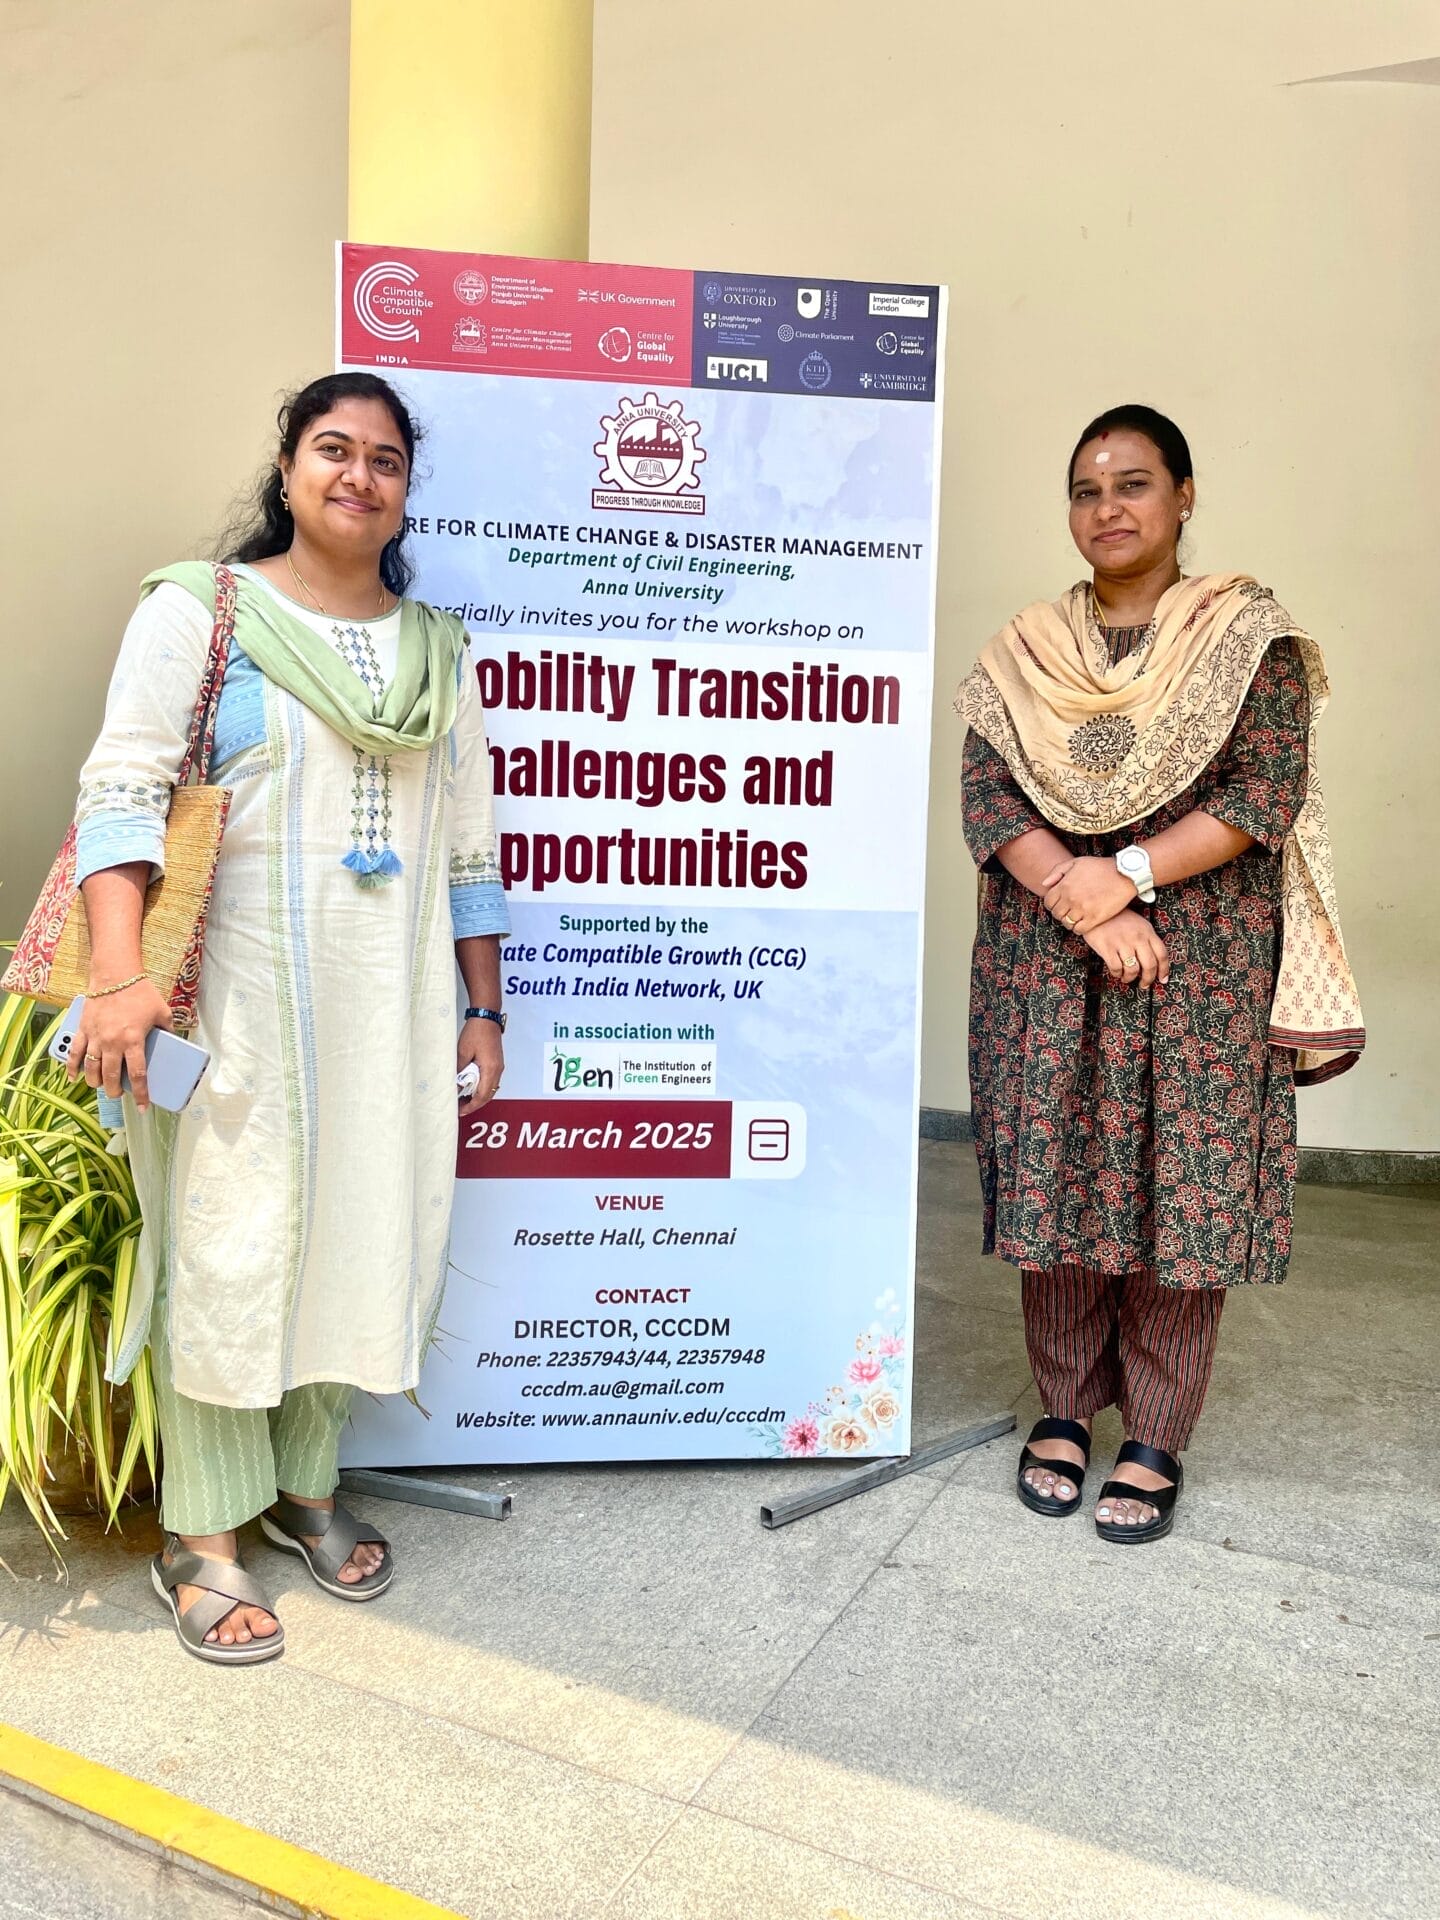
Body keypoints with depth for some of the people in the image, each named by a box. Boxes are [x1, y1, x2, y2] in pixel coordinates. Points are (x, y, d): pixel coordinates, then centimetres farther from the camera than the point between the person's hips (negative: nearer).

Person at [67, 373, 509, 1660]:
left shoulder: (437, 646, 13)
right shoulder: (199, 609, 1)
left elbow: (470, 843, 13)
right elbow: (123, 792, -8)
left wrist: (484, 1009, 10)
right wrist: (121, 974, -21)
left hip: (392, 999, 4)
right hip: (238, 989, -4)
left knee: (367, 1235, 8)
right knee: (228, 1243, 1)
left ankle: (305, 1484, 30)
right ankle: (202, 1540, 18)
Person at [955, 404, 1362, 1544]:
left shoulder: (1250, 636, 3)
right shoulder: (1025, 654, 10)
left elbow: (1266, 795, -6)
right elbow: (987, 792, -1)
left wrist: (1128, 874, -17)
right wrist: (1073, 893, -16)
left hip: (1201, 968, -2)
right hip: (1047, 964, 2)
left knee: (1183, 1194, 1)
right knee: (1053, 1185, 5)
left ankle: (1156, 1439, 17)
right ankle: (1065, 1411, 23)